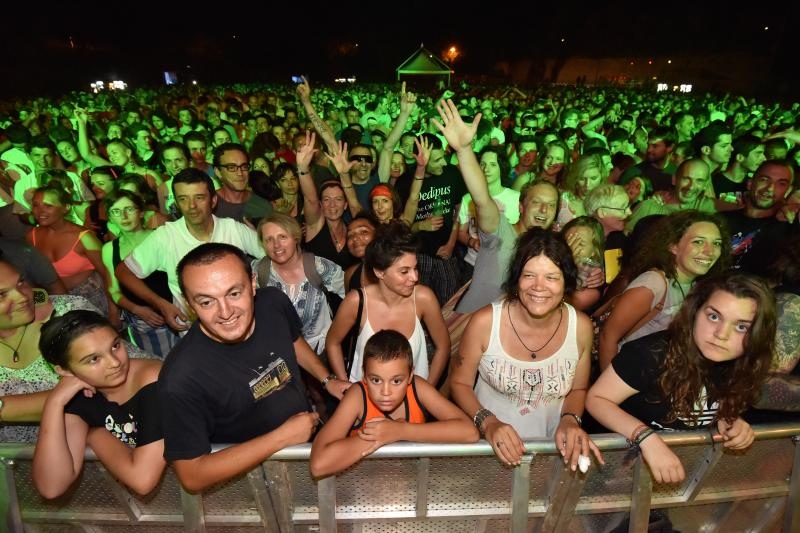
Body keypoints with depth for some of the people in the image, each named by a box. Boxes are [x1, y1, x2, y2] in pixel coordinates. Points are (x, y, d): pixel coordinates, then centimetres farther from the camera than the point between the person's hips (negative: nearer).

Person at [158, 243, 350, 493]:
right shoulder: (181, 378, -31)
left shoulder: (273, 302, -15)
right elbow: (192, 476, -24)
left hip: (309, 426, 4)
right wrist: (282, 437, -24)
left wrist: (328, 380, 1)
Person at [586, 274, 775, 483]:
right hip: (625, 456, -7)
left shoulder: (740, 369, -8)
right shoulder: (654, 353, -28)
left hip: (683, 462, 7)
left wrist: (727, 420, -10)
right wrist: (646, 437, -35)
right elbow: (596, 399, -22)